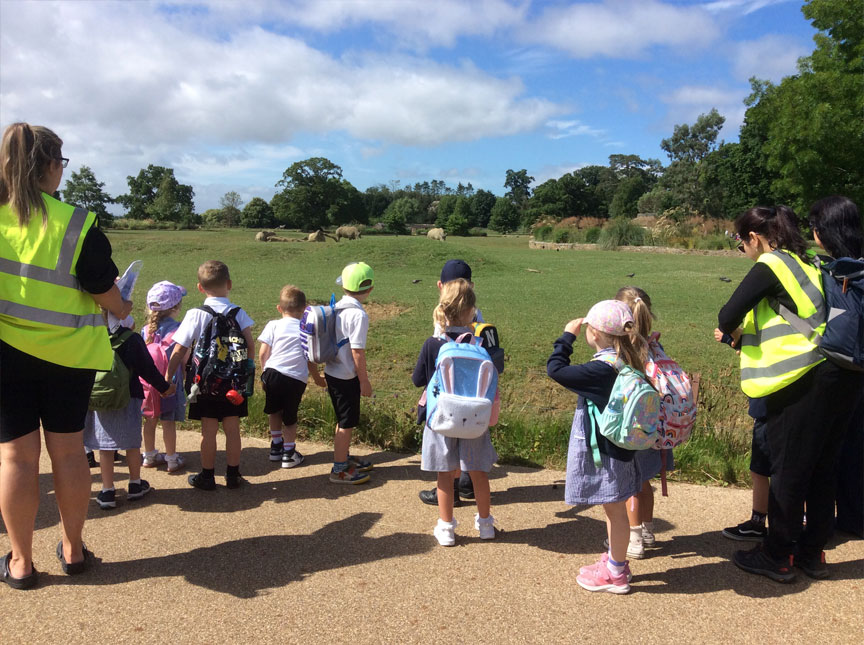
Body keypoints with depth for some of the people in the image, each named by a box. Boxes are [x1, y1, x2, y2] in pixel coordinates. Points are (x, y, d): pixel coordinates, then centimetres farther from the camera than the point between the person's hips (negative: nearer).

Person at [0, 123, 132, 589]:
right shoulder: (76, 223, -12)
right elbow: (103, 288, -7)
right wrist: (120, 309, 12)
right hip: (68, 352, -1)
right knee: (68, 450, 10)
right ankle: (73, 549, 24)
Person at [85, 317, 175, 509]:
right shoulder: (132, 339, -11)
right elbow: (147, 368, -8)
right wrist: (164, 387, 5)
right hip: (128, 398, -2)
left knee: (105, 446, 7)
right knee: (132, 443, 12)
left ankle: (107, 491, 11)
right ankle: (135, 485, 24)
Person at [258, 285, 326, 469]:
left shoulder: (273, 325, 10)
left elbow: (263, 353, 4)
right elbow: (310, 361, 10)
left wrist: (264, 373, 19)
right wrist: (317, 378, 26)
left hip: (273, 373, 1)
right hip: (297, 379, -1)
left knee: (274, 411, 25)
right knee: (290, 417, 16)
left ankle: (276, 446, 32)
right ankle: (289, 453, 21)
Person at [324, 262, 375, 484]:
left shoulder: (337, 307, 4)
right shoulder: (358, 314, -21)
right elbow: (357, 351, -21)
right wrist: (364, 380, -12)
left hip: (332, 372, 8)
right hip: (346, 377, -8)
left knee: (343, 420, 22)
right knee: (347, 423, 4)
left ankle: (344, 457, 38)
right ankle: (339, 470, 14)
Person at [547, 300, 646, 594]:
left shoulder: (601, 369, -25)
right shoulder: (626, 362, 1)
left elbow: (555, 369, -24)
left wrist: (567, 336, -15)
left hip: (605, 451, -9)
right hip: (616, 446, 9)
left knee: (615, 509, 5)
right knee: (614, 509, 21)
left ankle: (615, 574, 21)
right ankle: (615, 561, 37)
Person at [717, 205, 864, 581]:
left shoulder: (771, 264, -8)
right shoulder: (808, 262, 17)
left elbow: (728, 315, -14)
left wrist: (732, 329, 9)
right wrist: (747, 329, 24)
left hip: (803, 380, -8)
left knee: (788, 471, 3)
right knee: (822, 469, 16)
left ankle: (777, 558, 14)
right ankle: (813, 554, 27)